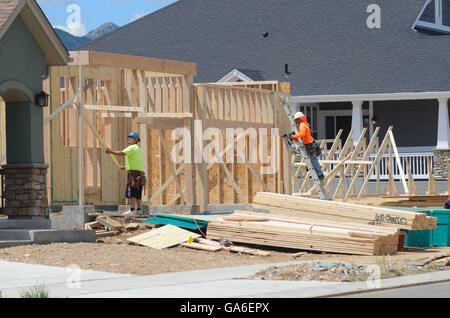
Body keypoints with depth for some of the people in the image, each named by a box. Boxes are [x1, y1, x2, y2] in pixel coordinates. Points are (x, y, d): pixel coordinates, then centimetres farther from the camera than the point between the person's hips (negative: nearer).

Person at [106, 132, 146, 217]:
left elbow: (122, 153, -22)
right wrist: (126, 167, 32)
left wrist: (111, 152, -19)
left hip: (133, 172, -10)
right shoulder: (138, 149, 23)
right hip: (139, 173, 10)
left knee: (131, 194, -11)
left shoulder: (132, 148, -8)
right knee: (137, 194, 10)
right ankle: (139, 210, 10)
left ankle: (132, 210, -14)